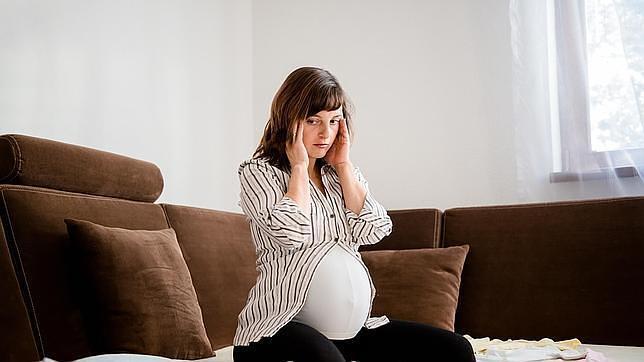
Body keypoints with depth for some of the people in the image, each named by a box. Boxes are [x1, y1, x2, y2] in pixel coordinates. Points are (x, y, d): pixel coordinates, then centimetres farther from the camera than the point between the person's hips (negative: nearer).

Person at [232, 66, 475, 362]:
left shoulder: (343, 173, 16)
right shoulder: (258, 172, 0)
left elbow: (374, 231, -1)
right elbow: (291, 234, -18)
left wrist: (343, 165, 1)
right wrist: (299, 166, -6)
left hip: (354, 329, 6)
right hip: (283, 327, -5)